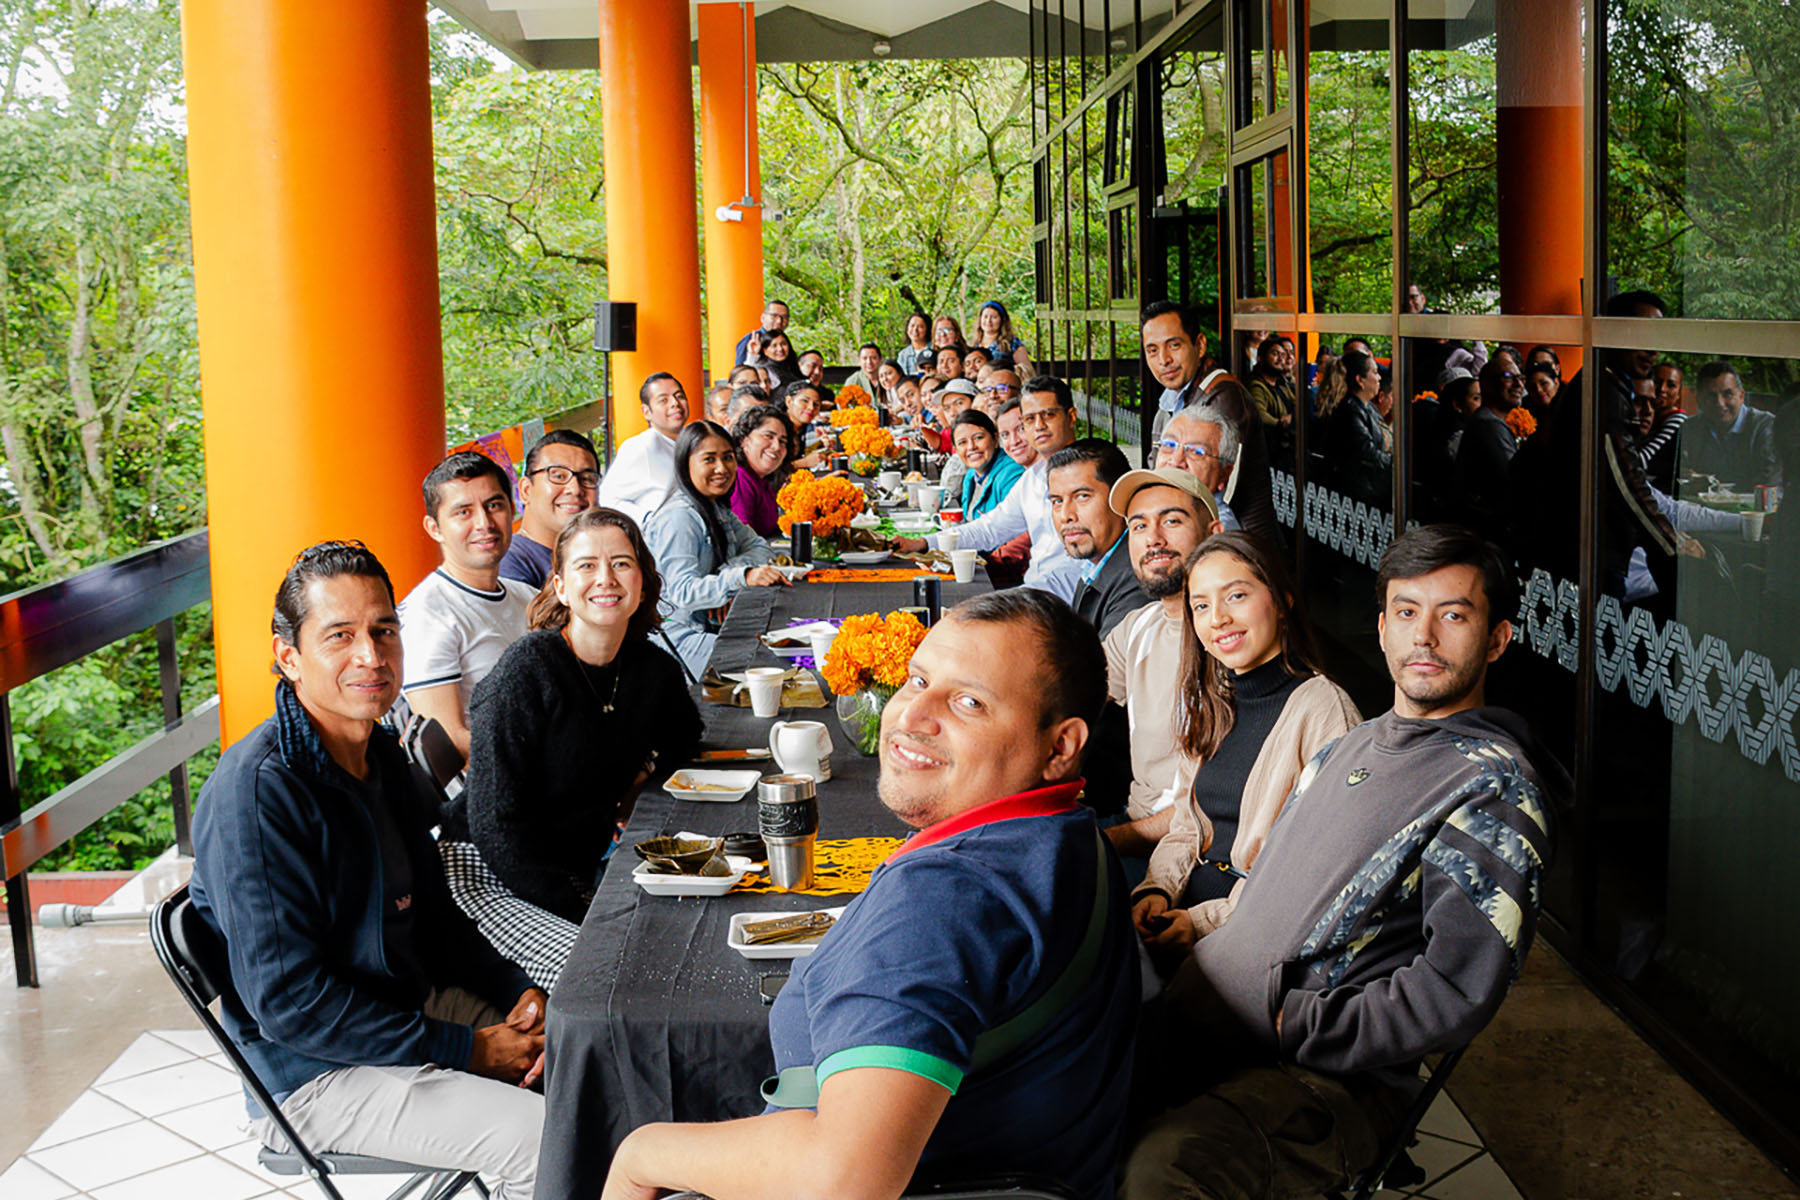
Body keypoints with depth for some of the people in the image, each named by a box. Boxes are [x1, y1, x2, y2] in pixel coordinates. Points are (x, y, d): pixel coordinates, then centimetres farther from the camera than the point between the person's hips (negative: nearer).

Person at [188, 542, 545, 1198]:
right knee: (546, 1140, -22)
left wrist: (519, 994, -1)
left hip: (414, 1006, 9)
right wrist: (466, 1051, -20)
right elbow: (289, 1002, -24)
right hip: (315, 1074, -9)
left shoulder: (383, 754, 5)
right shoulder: (254, 793, -23)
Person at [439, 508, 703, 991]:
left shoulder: (652, 669, 1)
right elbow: (496, 826, -19)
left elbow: (685, 735, 27)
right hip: (486, 871, -6)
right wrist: (582, 914, -23)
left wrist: (649, 768, 4)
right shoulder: (527, 669, -17)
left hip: (583, 868, 7)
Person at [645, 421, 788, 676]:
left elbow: (759, 548, 11)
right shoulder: (678, 518, -17)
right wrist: (742, 577, -41)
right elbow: (683, 592, -27)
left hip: (709, 626, 9)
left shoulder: (718, 509, 14)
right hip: (678, 637, -9)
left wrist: (726, 571, -12)